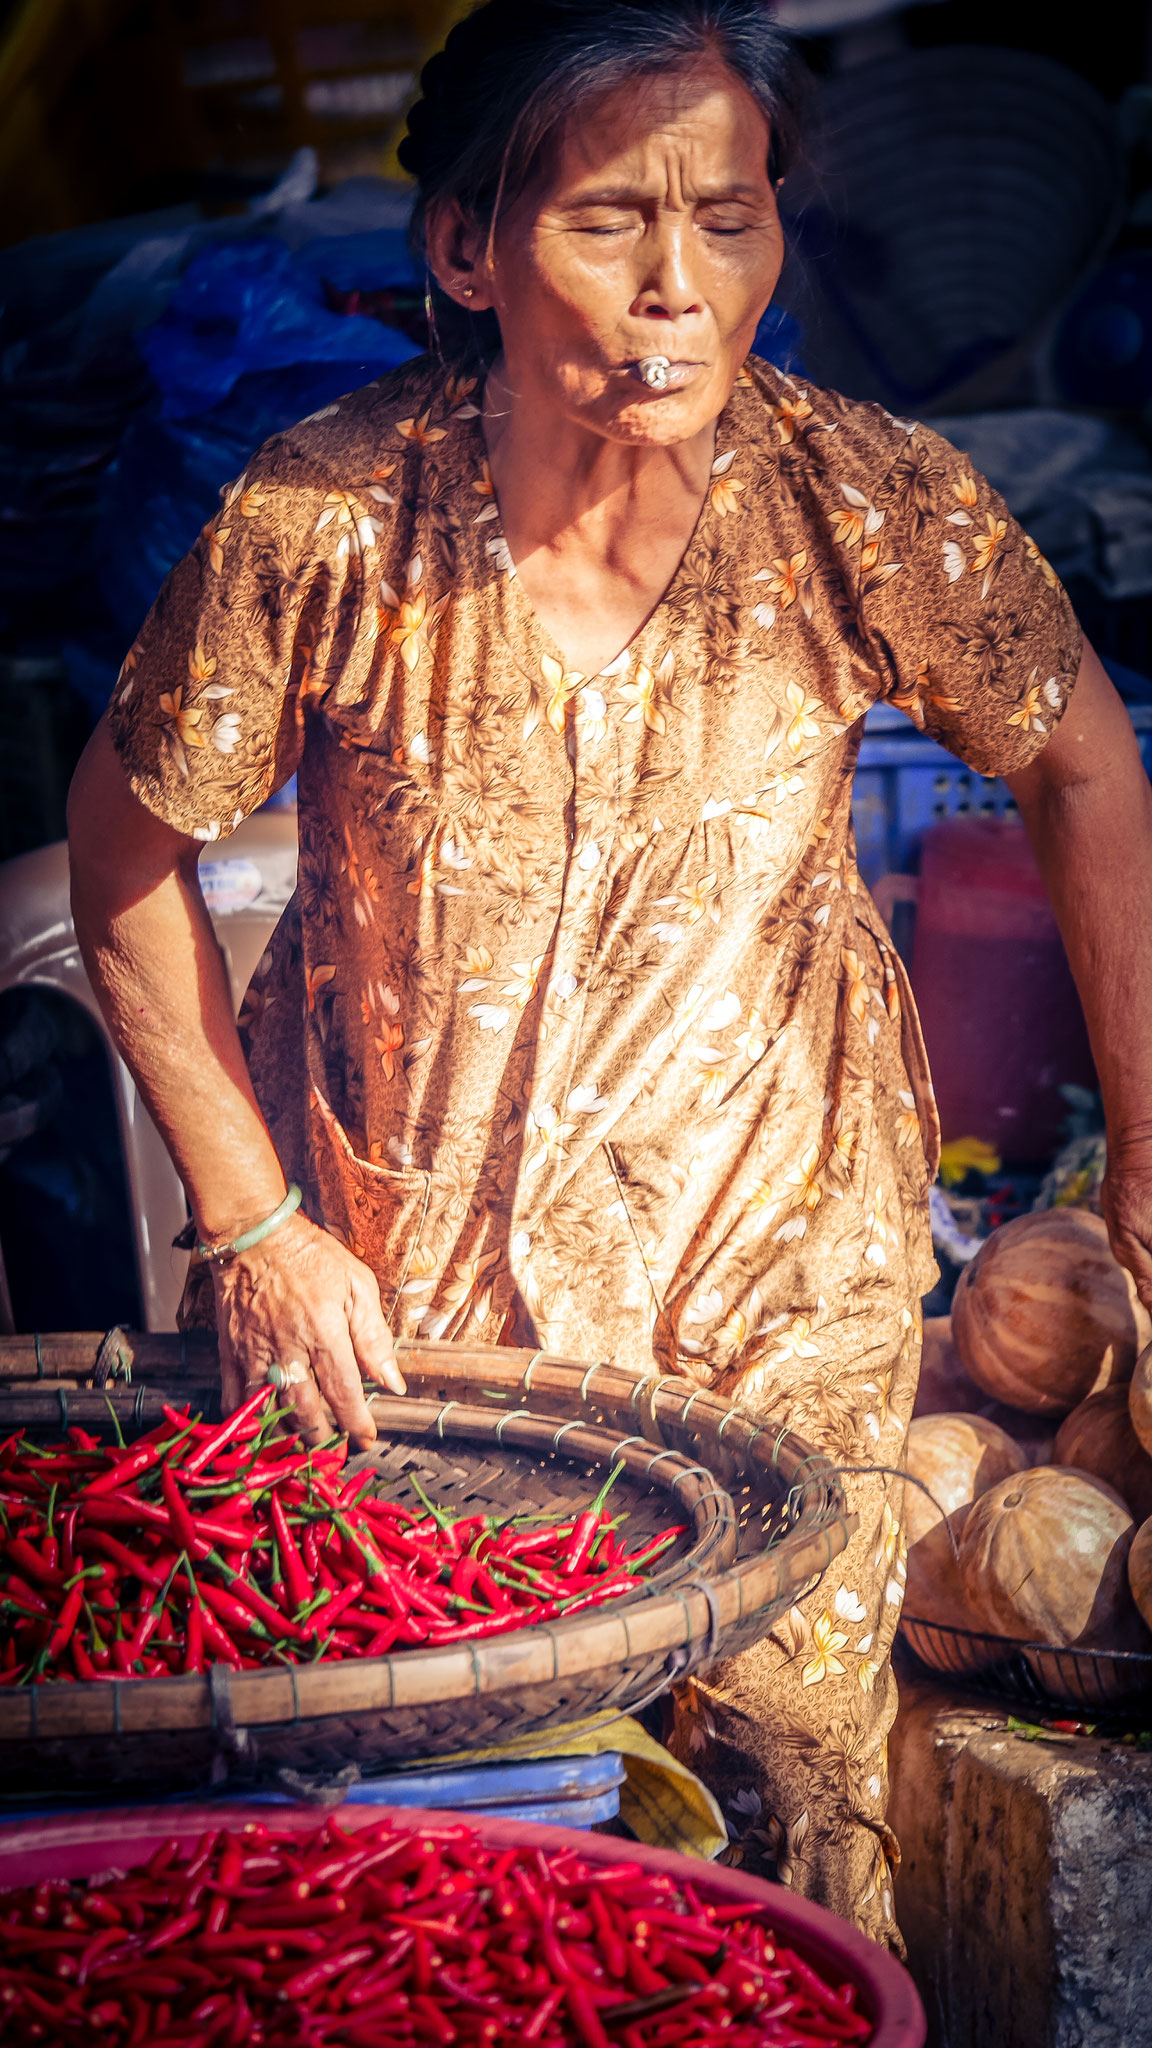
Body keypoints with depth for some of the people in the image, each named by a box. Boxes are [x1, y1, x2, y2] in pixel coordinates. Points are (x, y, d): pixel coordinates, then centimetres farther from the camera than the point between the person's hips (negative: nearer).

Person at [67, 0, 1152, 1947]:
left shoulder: (872, 506, -21)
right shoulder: (321, 519, -23)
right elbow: (130, 841, -8)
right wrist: (251, 1218, -7)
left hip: (778, 1233, 0)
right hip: (393, 1239, 0)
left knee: (795, 1750, 8)